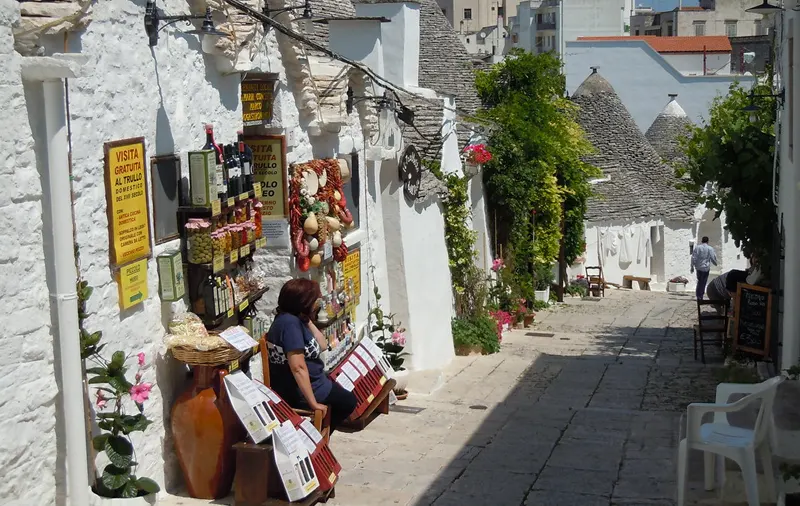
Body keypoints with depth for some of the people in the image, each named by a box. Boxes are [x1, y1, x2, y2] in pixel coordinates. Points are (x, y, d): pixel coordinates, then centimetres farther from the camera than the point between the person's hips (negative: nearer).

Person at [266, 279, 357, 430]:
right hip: (298, 392, -10)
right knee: (349, 401, 8)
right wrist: (313, 403, -28)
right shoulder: (290, 322, -26)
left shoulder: (297, 319, 4)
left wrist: (308, 321, -1)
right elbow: (298, 367, -30)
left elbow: (323, 346, 9)